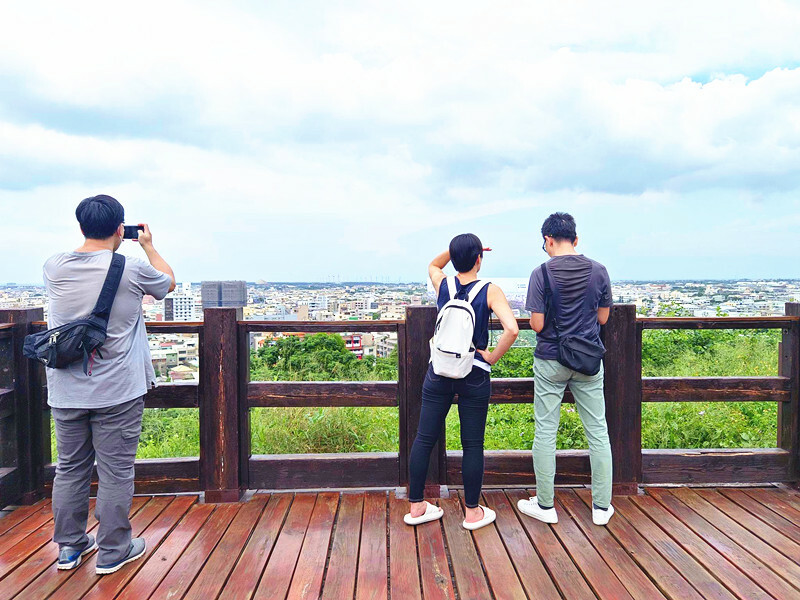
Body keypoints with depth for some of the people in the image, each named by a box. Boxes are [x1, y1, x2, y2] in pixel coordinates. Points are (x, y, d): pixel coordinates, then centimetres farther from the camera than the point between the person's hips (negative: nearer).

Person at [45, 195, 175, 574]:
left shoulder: (53, 267, -2)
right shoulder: (132, 270, -13)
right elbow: (169, 283, 7)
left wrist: (93, 243, 22)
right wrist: (148, 245, 17)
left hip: (66, 392, 5)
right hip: (117, 392, -4)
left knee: (70, 469, 18)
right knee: (115, 472, 8)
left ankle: (69, 547, 33)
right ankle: (113, 551, 21)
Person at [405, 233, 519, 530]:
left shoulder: (442, 285, 0)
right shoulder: (490, 291, -9)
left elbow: (432, 265, 25)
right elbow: (512, 329, -23)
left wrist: (456, 249, 10)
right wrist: (493, 357, -10)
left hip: (439, 370, 3)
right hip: (474, 375, -3)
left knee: (424, 438, 11)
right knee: (472, 444, 9)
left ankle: (416, 507, 22)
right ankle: (473, 512, 22)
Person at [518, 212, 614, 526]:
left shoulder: (541, 273, -12)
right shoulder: (598, 271, -2)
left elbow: (537, 325, -13)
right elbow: (603, 318, 5)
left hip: (551, 361, -3)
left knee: (545, 432, 7)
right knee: (598, 431, 12)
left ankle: (545, 505, 18)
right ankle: (602, 506, 21)